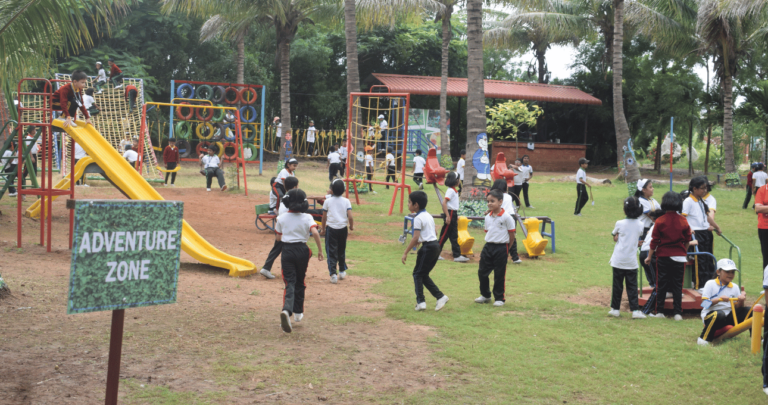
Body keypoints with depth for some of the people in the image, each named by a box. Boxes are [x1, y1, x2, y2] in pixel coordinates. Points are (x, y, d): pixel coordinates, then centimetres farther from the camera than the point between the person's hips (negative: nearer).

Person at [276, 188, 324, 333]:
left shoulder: (281, 218, 1)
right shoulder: (307, 218, -4)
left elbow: (277, 237, 7)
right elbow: (315, 232, -18)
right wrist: (320, 250, -11)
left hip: (287, 250, 0)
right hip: (302, 250, 0)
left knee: (290, 283, -4)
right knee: (300, 282, 18)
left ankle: (286, 310, -30)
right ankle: (298, 312, 28)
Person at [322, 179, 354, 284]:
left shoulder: (327, 201, -3)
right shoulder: (346, 201, 0)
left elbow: (324, 216, 3)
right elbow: (350, 217, -7)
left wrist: (323, 227, 18)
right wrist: (351, 226, 10)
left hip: (331, 229, -2)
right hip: (343, 228, 2)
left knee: (331, 252, -2)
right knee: (342, 251, 20)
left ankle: (333, 274, -12)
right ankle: (342, 272, 31)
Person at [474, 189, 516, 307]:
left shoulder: (506, 217, -10)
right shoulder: (487, 217, 7)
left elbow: (511, 235, -5)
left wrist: (506, 247, 2)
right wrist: (490, 243, 10)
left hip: (501, 248, -6)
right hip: (488, 247, 6)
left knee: (499, 275, 2)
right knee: (482, 272, 7)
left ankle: (499, 298, 14)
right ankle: (485, 295, 24)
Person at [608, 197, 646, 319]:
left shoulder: (620, 224, -9)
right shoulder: (640, 225, -2)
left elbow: (615, 238, 2)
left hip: (619, 260, -1)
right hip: (632, 261, 1)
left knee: (617, 285, 8)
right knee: (632, 286, 5)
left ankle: (615, 309, 14)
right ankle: (635, 310, 0)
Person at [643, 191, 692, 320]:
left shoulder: (660, 221, -8)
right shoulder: (683, 221, -2)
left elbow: (654, 241, -6)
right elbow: (687, 240, 7)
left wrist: (649, 256, 2)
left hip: (663, 256, -1)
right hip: (679, 257, 1)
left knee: (661, 285, 7)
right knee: (677, 285, 6)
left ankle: (659, 311, 9)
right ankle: (678, 313, 3)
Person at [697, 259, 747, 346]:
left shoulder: (735, 287, 11)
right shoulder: (710, 284, -2)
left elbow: (737, 308, 7)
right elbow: (704, 303, -11)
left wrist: (740, 301, -15)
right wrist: (719, 299, -24)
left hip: (728, 317, 5)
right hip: (710, 315, -5)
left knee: (748, 311, -12)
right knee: (719, 314, -40)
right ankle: (704, 338, -25)